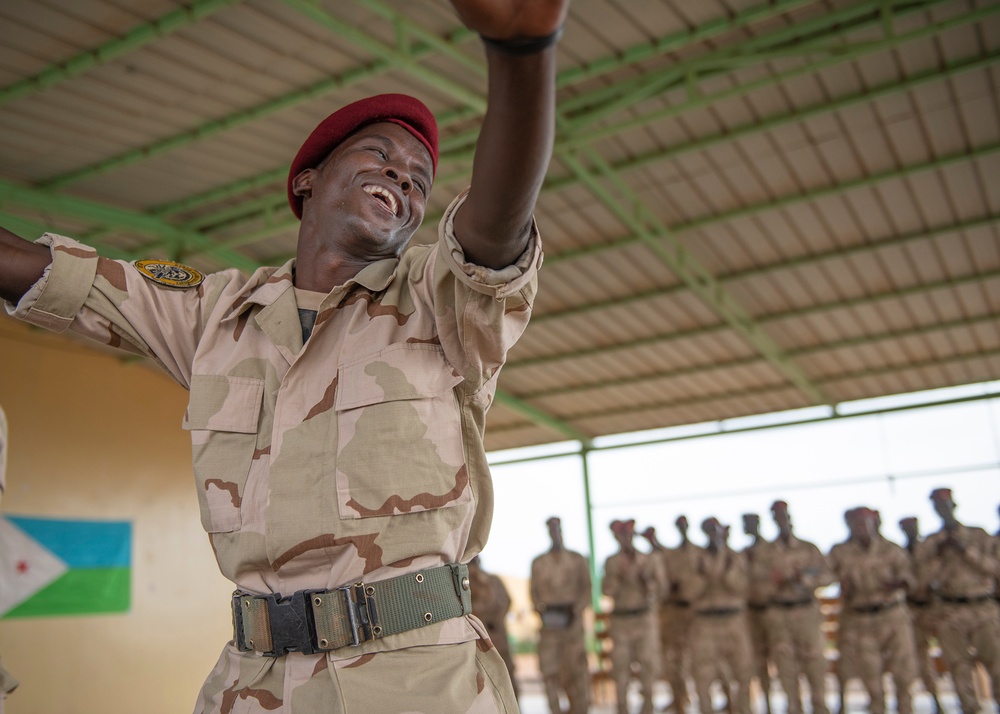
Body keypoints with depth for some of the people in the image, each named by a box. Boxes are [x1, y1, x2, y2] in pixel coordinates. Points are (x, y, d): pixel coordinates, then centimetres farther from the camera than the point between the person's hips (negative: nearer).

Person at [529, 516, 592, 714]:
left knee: (577, 668, 2)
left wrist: (576, 610, -10)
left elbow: (586, 590, 5)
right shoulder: (538, 562, 9)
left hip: (573, 622, 0)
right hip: (549, 623, 1)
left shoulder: (577, 560, 6)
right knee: (549, 669, -6)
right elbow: (534, 590, 11)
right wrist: (541, 608, -7)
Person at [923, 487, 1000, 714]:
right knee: (960, 670, 0)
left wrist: (967, 550, -9)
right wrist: (940, 555, -10)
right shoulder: (933, 542, 11)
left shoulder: (979, 535, 11)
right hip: (951, 614, 0)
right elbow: (933, 577, 4)